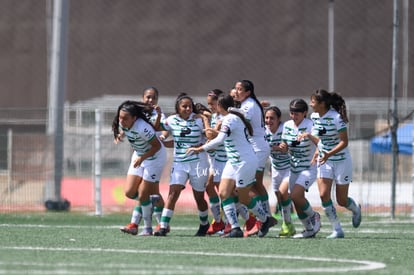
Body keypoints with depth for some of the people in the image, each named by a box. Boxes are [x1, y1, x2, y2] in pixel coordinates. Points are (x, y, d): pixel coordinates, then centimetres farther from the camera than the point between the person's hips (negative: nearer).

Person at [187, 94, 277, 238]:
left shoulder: (229, 119, -19)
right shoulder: (235, 117, 11)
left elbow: (219, 140, -31)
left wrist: (200, 149, -30)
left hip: (244, 162, -9)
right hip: (234, 162, 9)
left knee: (243, 198, 3)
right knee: (224, 193, -3)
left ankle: (266, 220, 23)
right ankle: (235, 228, -7)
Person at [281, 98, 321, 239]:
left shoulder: (310, 125, -15)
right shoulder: (287, 125, 3)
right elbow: (286, 148, 12)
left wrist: (309, 136, -46)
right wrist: (283, 147, -12)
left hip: (309, 168, -7)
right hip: (294, 168, 7)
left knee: (296, 195, -22)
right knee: (296, 201, 6)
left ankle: (313, 216, 3)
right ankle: (310, 229, 22)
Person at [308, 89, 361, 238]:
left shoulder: (336, 118, -21)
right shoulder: (314, 117, -1)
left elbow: (344, 142, -21)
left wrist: (329, 154, -31)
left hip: (341, 160, -5)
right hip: (324, 160, 5)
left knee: (341, 201, 2)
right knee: (323, 194, -12)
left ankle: (356, 209, 39)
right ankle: (337, 230, -4)